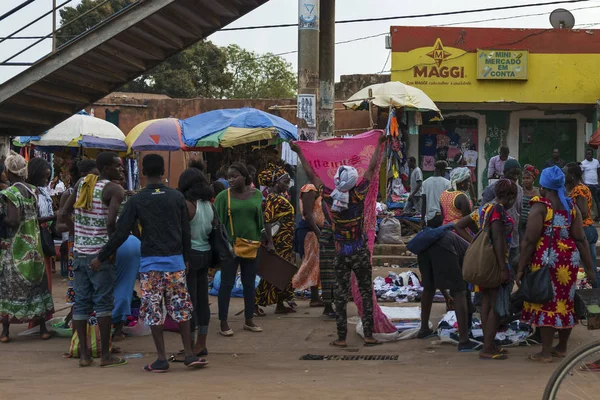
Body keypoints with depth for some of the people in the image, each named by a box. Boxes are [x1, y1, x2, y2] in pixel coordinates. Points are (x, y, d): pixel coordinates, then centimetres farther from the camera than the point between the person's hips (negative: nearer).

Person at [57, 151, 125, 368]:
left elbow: (63, 215, 11)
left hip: (79, 251, 6)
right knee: (103, 302, 0)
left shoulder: (82, 183, 11)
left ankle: (84, 354, 12)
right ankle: (106, 355, 3)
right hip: (100, 253, -6)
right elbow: (111, 221, -24)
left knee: (81, 303, 8)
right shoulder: (114, 190, -10)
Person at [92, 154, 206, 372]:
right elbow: (185, 231, 6)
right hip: (175, 260, 2)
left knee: (153, 310, 4)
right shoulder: (177, 197, 2)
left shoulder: (136, 201, -4)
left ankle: (162, 359, 4)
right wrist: (186, 258, 18)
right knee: (181, 307, 10)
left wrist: (101, 257, 4)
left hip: (150, 261, -2)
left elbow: (121, 233, -5)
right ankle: (189, 354, 11)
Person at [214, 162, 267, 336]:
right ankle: (223, 323, 7)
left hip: (252, 245, 3)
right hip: (230, 246, -3)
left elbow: (264, 220, 8)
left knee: (249, 284, 11)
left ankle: (249, 320, 22)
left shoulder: (256, 195, 2)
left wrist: (269, 241, 6)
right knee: (227, 284, 1)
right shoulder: (223, 196, -6)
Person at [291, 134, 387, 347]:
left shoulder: (329, 197, -10)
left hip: (341, 254, 1)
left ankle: (341, 337, 7)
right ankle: (368, 335, 5)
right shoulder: (358, 195, -13)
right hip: (361, 252, -1)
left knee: (341, 293, 7)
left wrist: (299, 153, 9)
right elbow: (371, 168, -5)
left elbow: (311, 174, -1)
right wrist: (379, 144, 3)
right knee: (366, 292, 6)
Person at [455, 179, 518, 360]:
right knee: (497, 305, -3)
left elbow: (459, 226, 15)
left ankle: (488, 345, 19)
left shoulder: (483, 208, 12)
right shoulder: (498, 209, -15)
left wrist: (473, 241, 5)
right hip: (495, 262, -9)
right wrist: (504, 269, -22)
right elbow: (498, 239, -22)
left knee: (486, 304, 13)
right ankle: (487, 349, -2)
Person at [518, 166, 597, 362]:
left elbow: (530, 241, -13)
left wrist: (521, 268, -8)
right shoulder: (572, 206, 6)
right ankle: (562, 347, 25)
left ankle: (546, 353, 2)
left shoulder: (540, 206, -9)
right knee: (565, 302, 15)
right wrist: (589, 267, 6)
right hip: (569, 259, 6)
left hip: (547, 260, -5)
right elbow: (580, 239, 2)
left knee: (546, 304, -1)